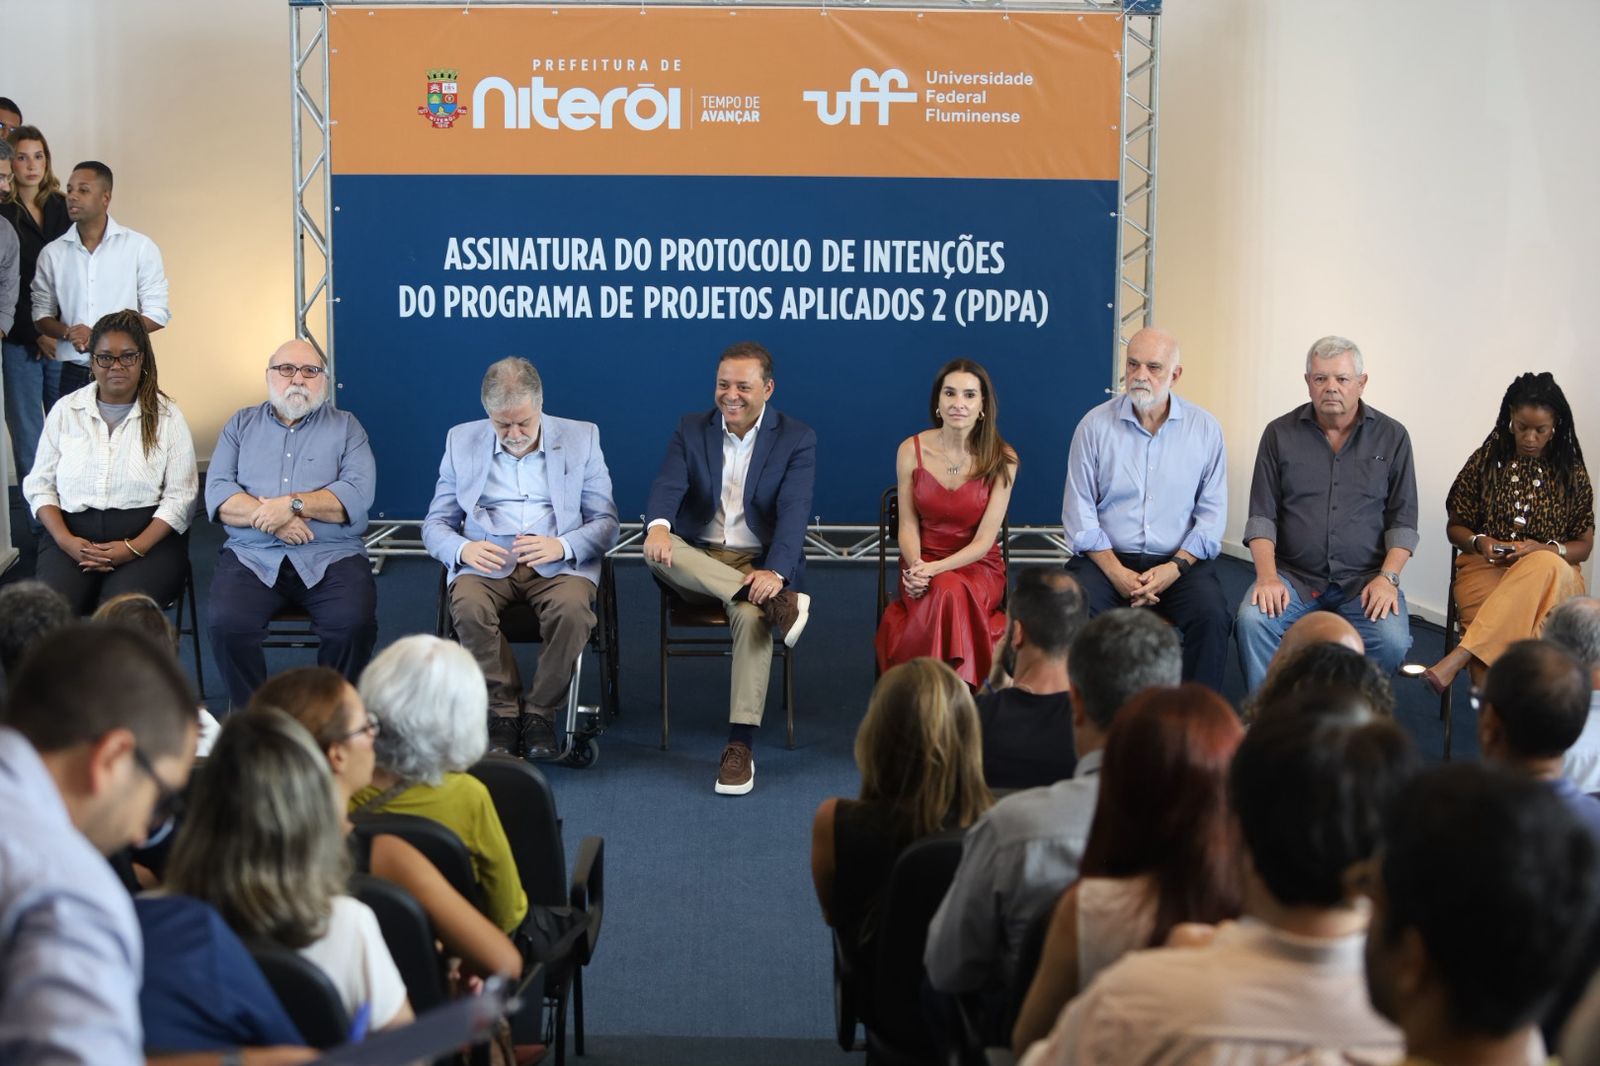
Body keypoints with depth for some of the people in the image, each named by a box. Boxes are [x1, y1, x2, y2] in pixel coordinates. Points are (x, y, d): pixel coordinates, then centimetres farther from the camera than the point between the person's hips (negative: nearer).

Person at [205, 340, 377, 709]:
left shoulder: (346, 427, 12)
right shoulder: (241, 425, 17)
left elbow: (358, 494, -4)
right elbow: (217, 493, 3)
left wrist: (293, 504, -15)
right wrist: (270, 518, -13)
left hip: (331, 557, -1)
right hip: (252, 555, 1)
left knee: (355, 624, -29)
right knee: (227, 624, -28)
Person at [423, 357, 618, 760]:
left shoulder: (582, 439, 6)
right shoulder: (462, 441, 9)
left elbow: (606, 523, 3)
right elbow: (435, 524, 10)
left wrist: (562, 546, -18)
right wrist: (463, 549, -14)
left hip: (559, 562, -1)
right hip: (485, 561, 1)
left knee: (572, 606, -34)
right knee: (468, 605, -33)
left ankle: (540, 713, -14)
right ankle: (502, 712, -14)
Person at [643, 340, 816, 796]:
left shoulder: (797, 439, -1)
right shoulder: (691, 429, 7)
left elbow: (793, 512, -14)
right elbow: (668, 485, -10)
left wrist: (774, 572, -32)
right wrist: (658, 525, -35)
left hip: (758, 562, -3)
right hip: (697, 561, 3)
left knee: (751, 615, -36)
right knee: (657, 549, -31)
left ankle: (741, 745, -31)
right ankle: (780, 603, -34)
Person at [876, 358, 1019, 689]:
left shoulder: (1002, 459, -6)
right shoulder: (912, 450, -1)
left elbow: (984, 540, -9)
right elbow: (908, 525, 3)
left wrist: (935, 569, -23)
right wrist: (915, 566, -19)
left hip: (978, 566, -1)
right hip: (922, 564, 1)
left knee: (951, 590, -36)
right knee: (949, 595, -35)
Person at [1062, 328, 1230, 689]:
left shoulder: (1205, 429, 6)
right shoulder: (1095, 425, 3)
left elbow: (1212, 512, 4)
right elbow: (1079, 511, 0)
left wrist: (1175, 567, -11)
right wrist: (1116, 572, -12)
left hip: (1180, 562, 1)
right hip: (1106, 557, 0)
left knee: (1213, 617, -28)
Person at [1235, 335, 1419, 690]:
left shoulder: (1392, 437, 7)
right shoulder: (1280, 434, 7)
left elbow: (1403, 520, 5)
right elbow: (1262, 516, 4)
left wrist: (1388, 577, -10)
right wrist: (1267, 576, -12)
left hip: (1364, 579, 0)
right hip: (1293, 576, 0)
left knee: (1392, 640, -29)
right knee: (1251, 621, -30)